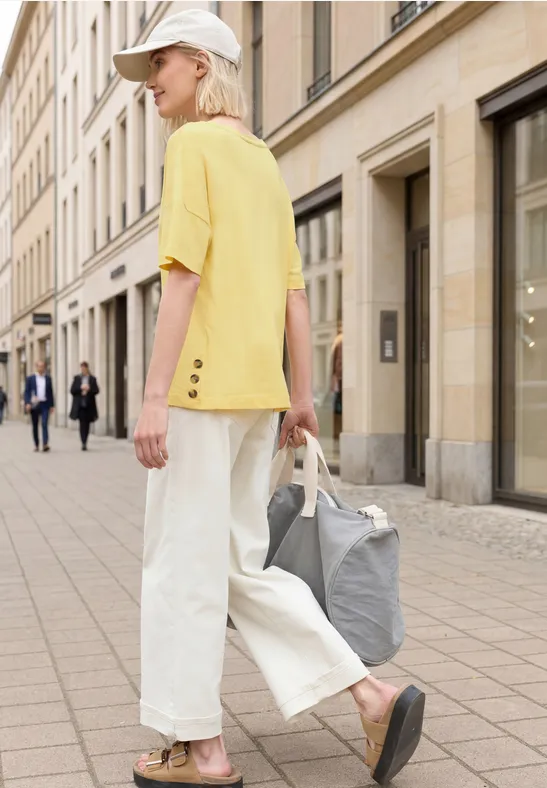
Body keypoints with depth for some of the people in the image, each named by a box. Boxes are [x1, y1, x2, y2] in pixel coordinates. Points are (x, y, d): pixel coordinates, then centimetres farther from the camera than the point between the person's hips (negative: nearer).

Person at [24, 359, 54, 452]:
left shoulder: (48, 378, 9)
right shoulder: (30, 378, 4)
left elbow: (50, 392, 11)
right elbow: (27, 392, 1)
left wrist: (52, 405, 8)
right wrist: (27, 403, -11)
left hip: (45, 404, 0)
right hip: (34, 405, 0)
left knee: (44, 424, -14)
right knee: (35, 426, 8)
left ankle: (45, 444, -22)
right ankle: (36, 445, 18)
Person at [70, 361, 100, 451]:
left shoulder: (92, 379, 7)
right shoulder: (77, 378, 8)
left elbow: (96, 390, 1)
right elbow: (72, 390, 2)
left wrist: (89, 389, -15)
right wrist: (80, 388, -12)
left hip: (89, 405, 1)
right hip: (80, 405, -1)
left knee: (87, 424, 7)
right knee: (82, 424, -9)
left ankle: (85, 442, 19)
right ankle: (83, 443, -12)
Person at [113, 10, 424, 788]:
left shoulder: (195, 144, -4)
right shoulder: (266, 164, 21)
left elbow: (184, 275, -15)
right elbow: (293, 290, 18)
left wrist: (154, 396, -18)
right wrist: (301, 395, 18)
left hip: (203, 382, -8)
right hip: (257, 392, 8)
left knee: (183, 561, 2)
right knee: (240, 567, 11)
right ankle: (374, 695, 5)